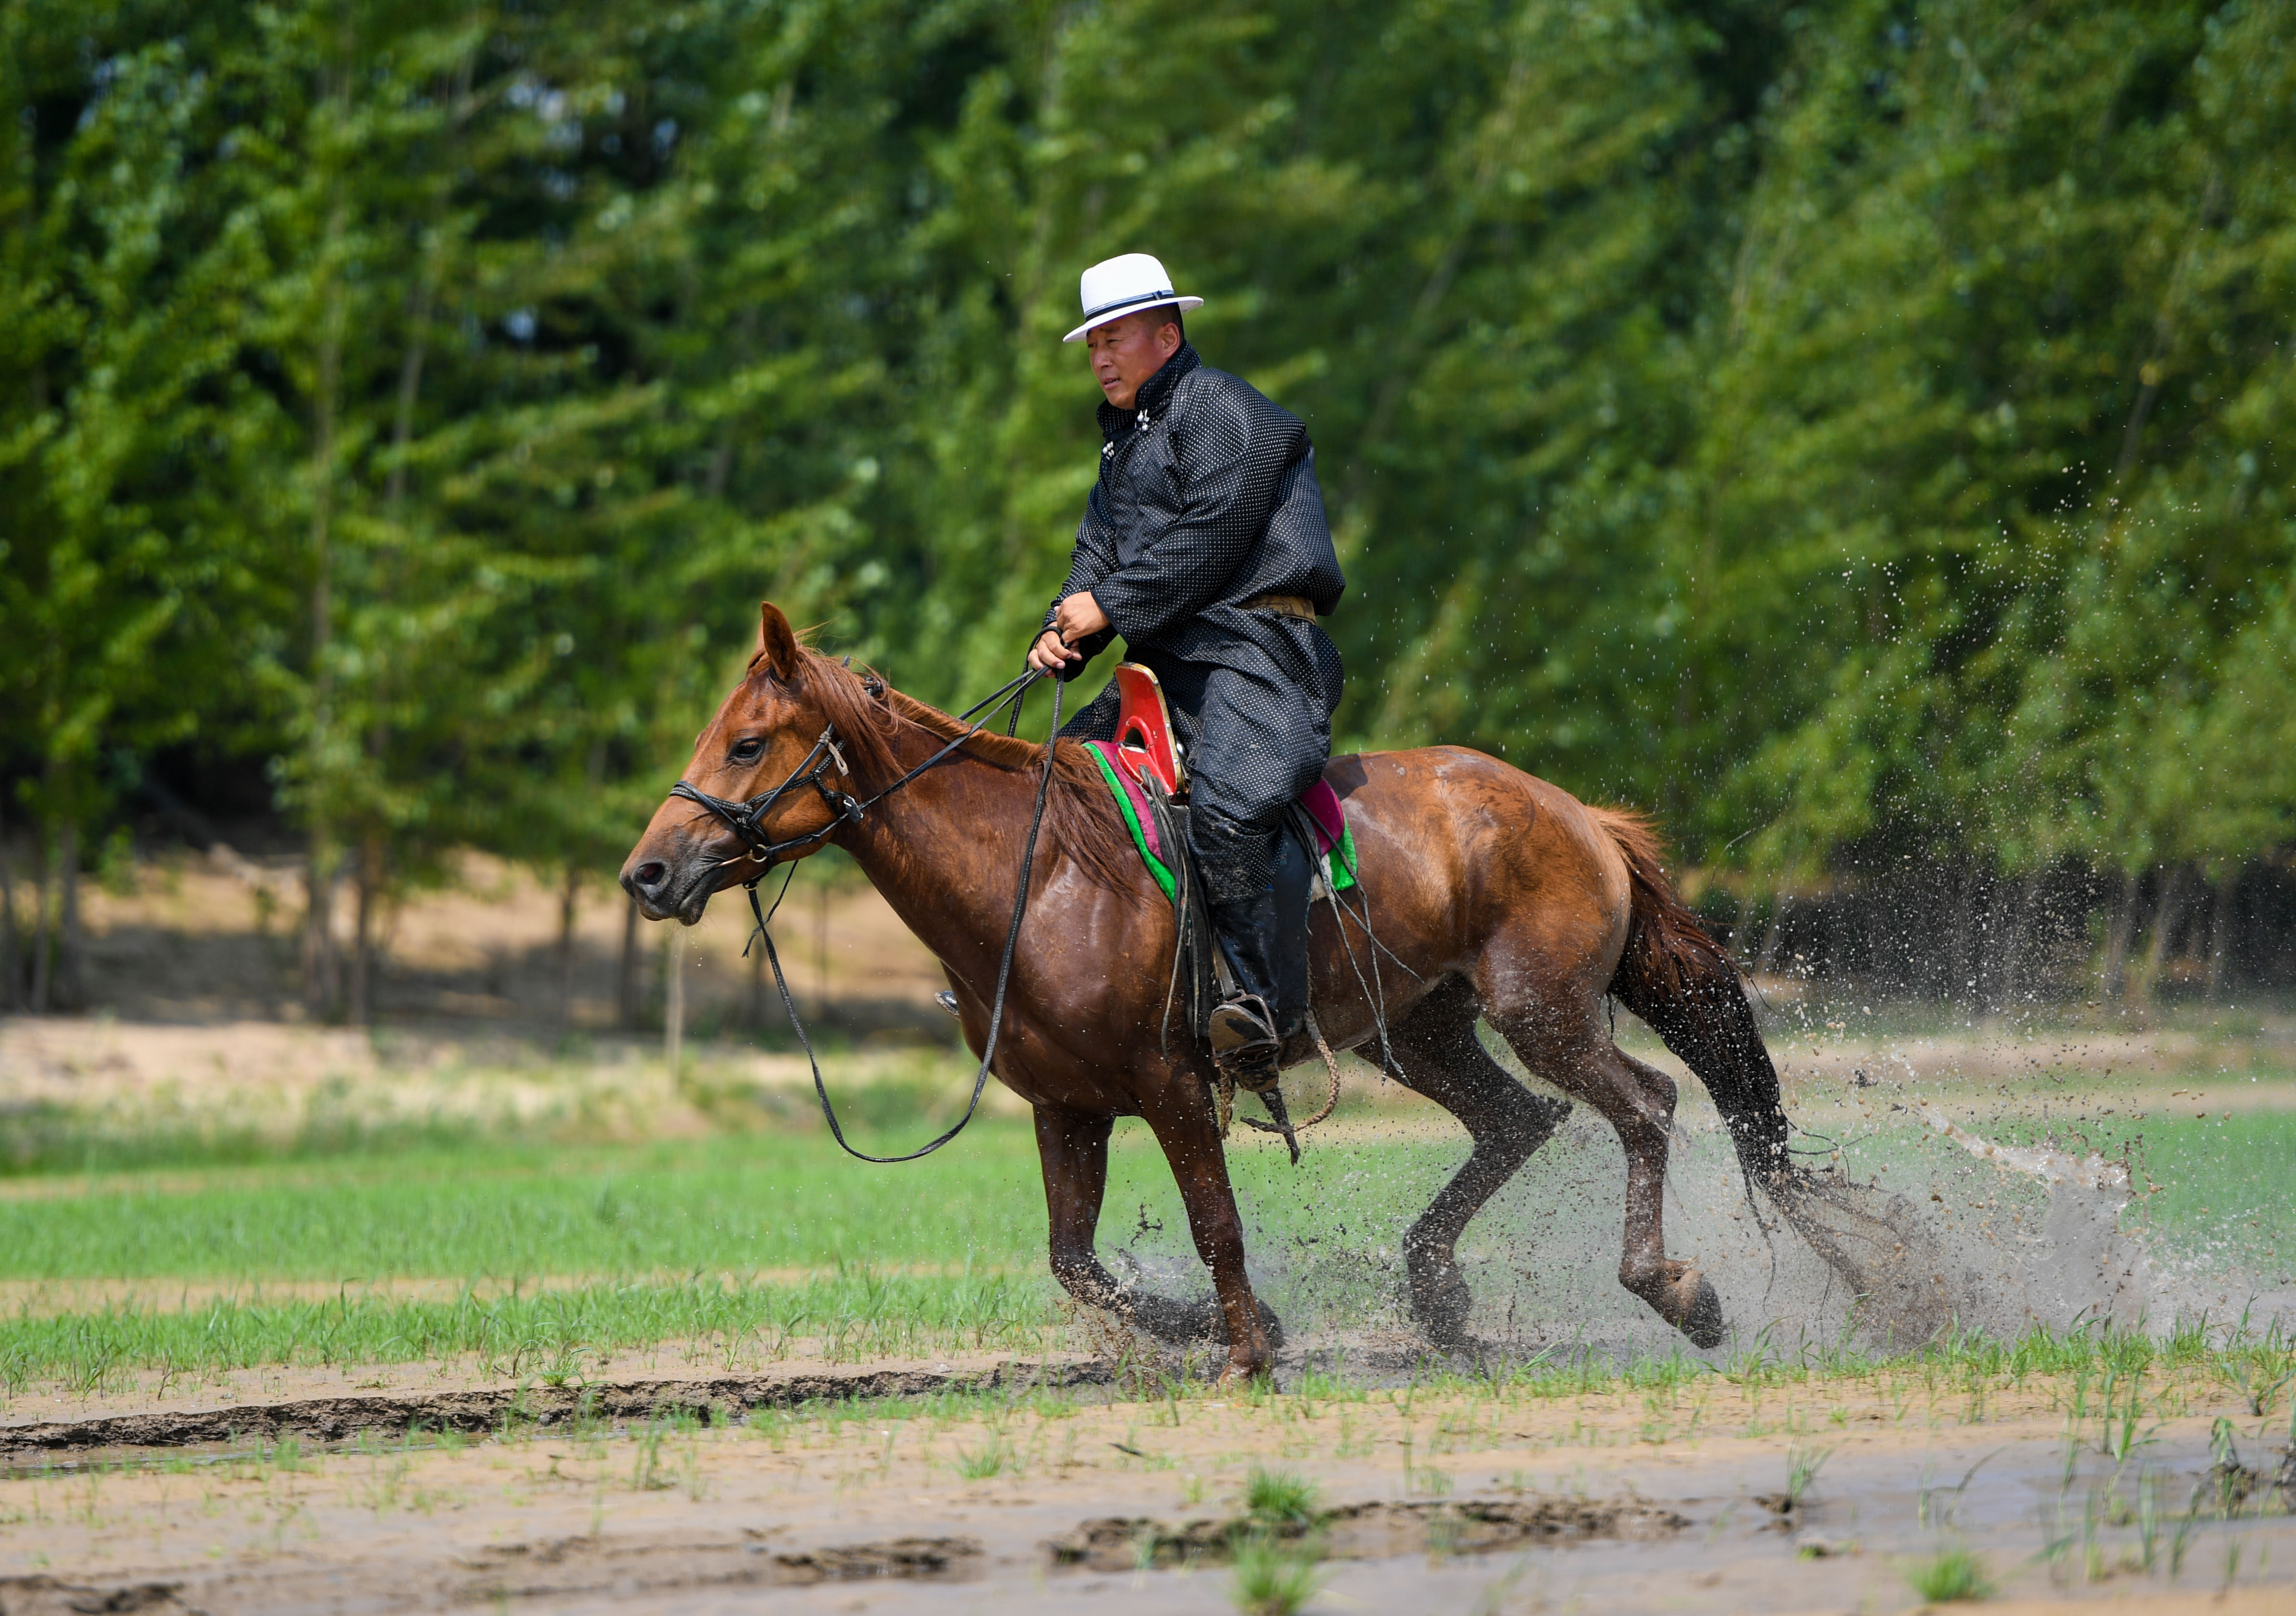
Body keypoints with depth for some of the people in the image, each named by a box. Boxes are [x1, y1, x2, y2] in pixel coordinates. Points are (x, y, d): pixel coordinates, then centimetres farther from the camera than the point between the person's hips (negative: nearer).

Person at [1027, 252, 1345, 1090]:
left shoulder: (1221, 409, -4)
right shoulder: (1125, 439, 26)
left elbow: (1210, 540, -14)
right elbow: (1100, 551, 21)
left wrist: (1111, 608, -12)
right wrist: (1066, 628, 0)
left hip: (1254, 645, -10)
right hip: (1168, 661, 10)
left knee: (1229, 803, -31)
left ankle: (1268, 1000, -34)